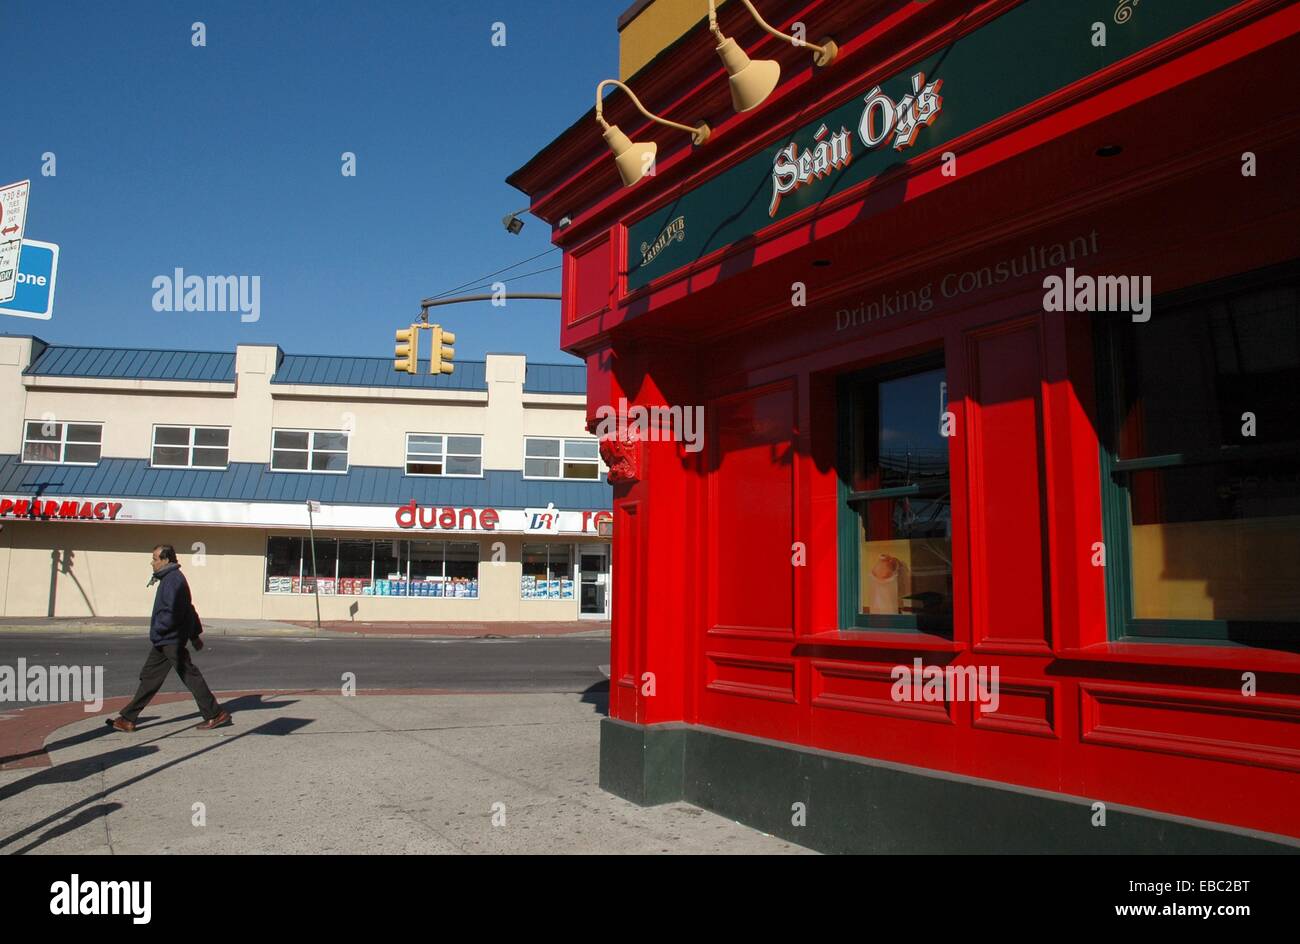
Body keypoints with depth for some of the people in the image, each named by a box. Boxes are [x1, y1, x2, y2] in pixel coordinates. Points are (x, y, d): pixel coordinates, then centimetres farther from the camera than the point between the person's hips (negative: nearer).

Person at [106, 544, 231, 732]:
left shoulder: (173, 580, -17)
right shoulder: (169, 578, 16)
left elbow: (174, 613, -25)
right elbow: (188, 609, 21)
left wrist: (156, 630, -14)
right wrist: (195, 634, 23)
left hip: (171, 641, -11)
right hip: (164, 642, 11)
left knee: (190, 677, -5)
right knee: (149, 677, 12)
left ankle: (216, 714, 1)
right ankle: (128, 718, 18)